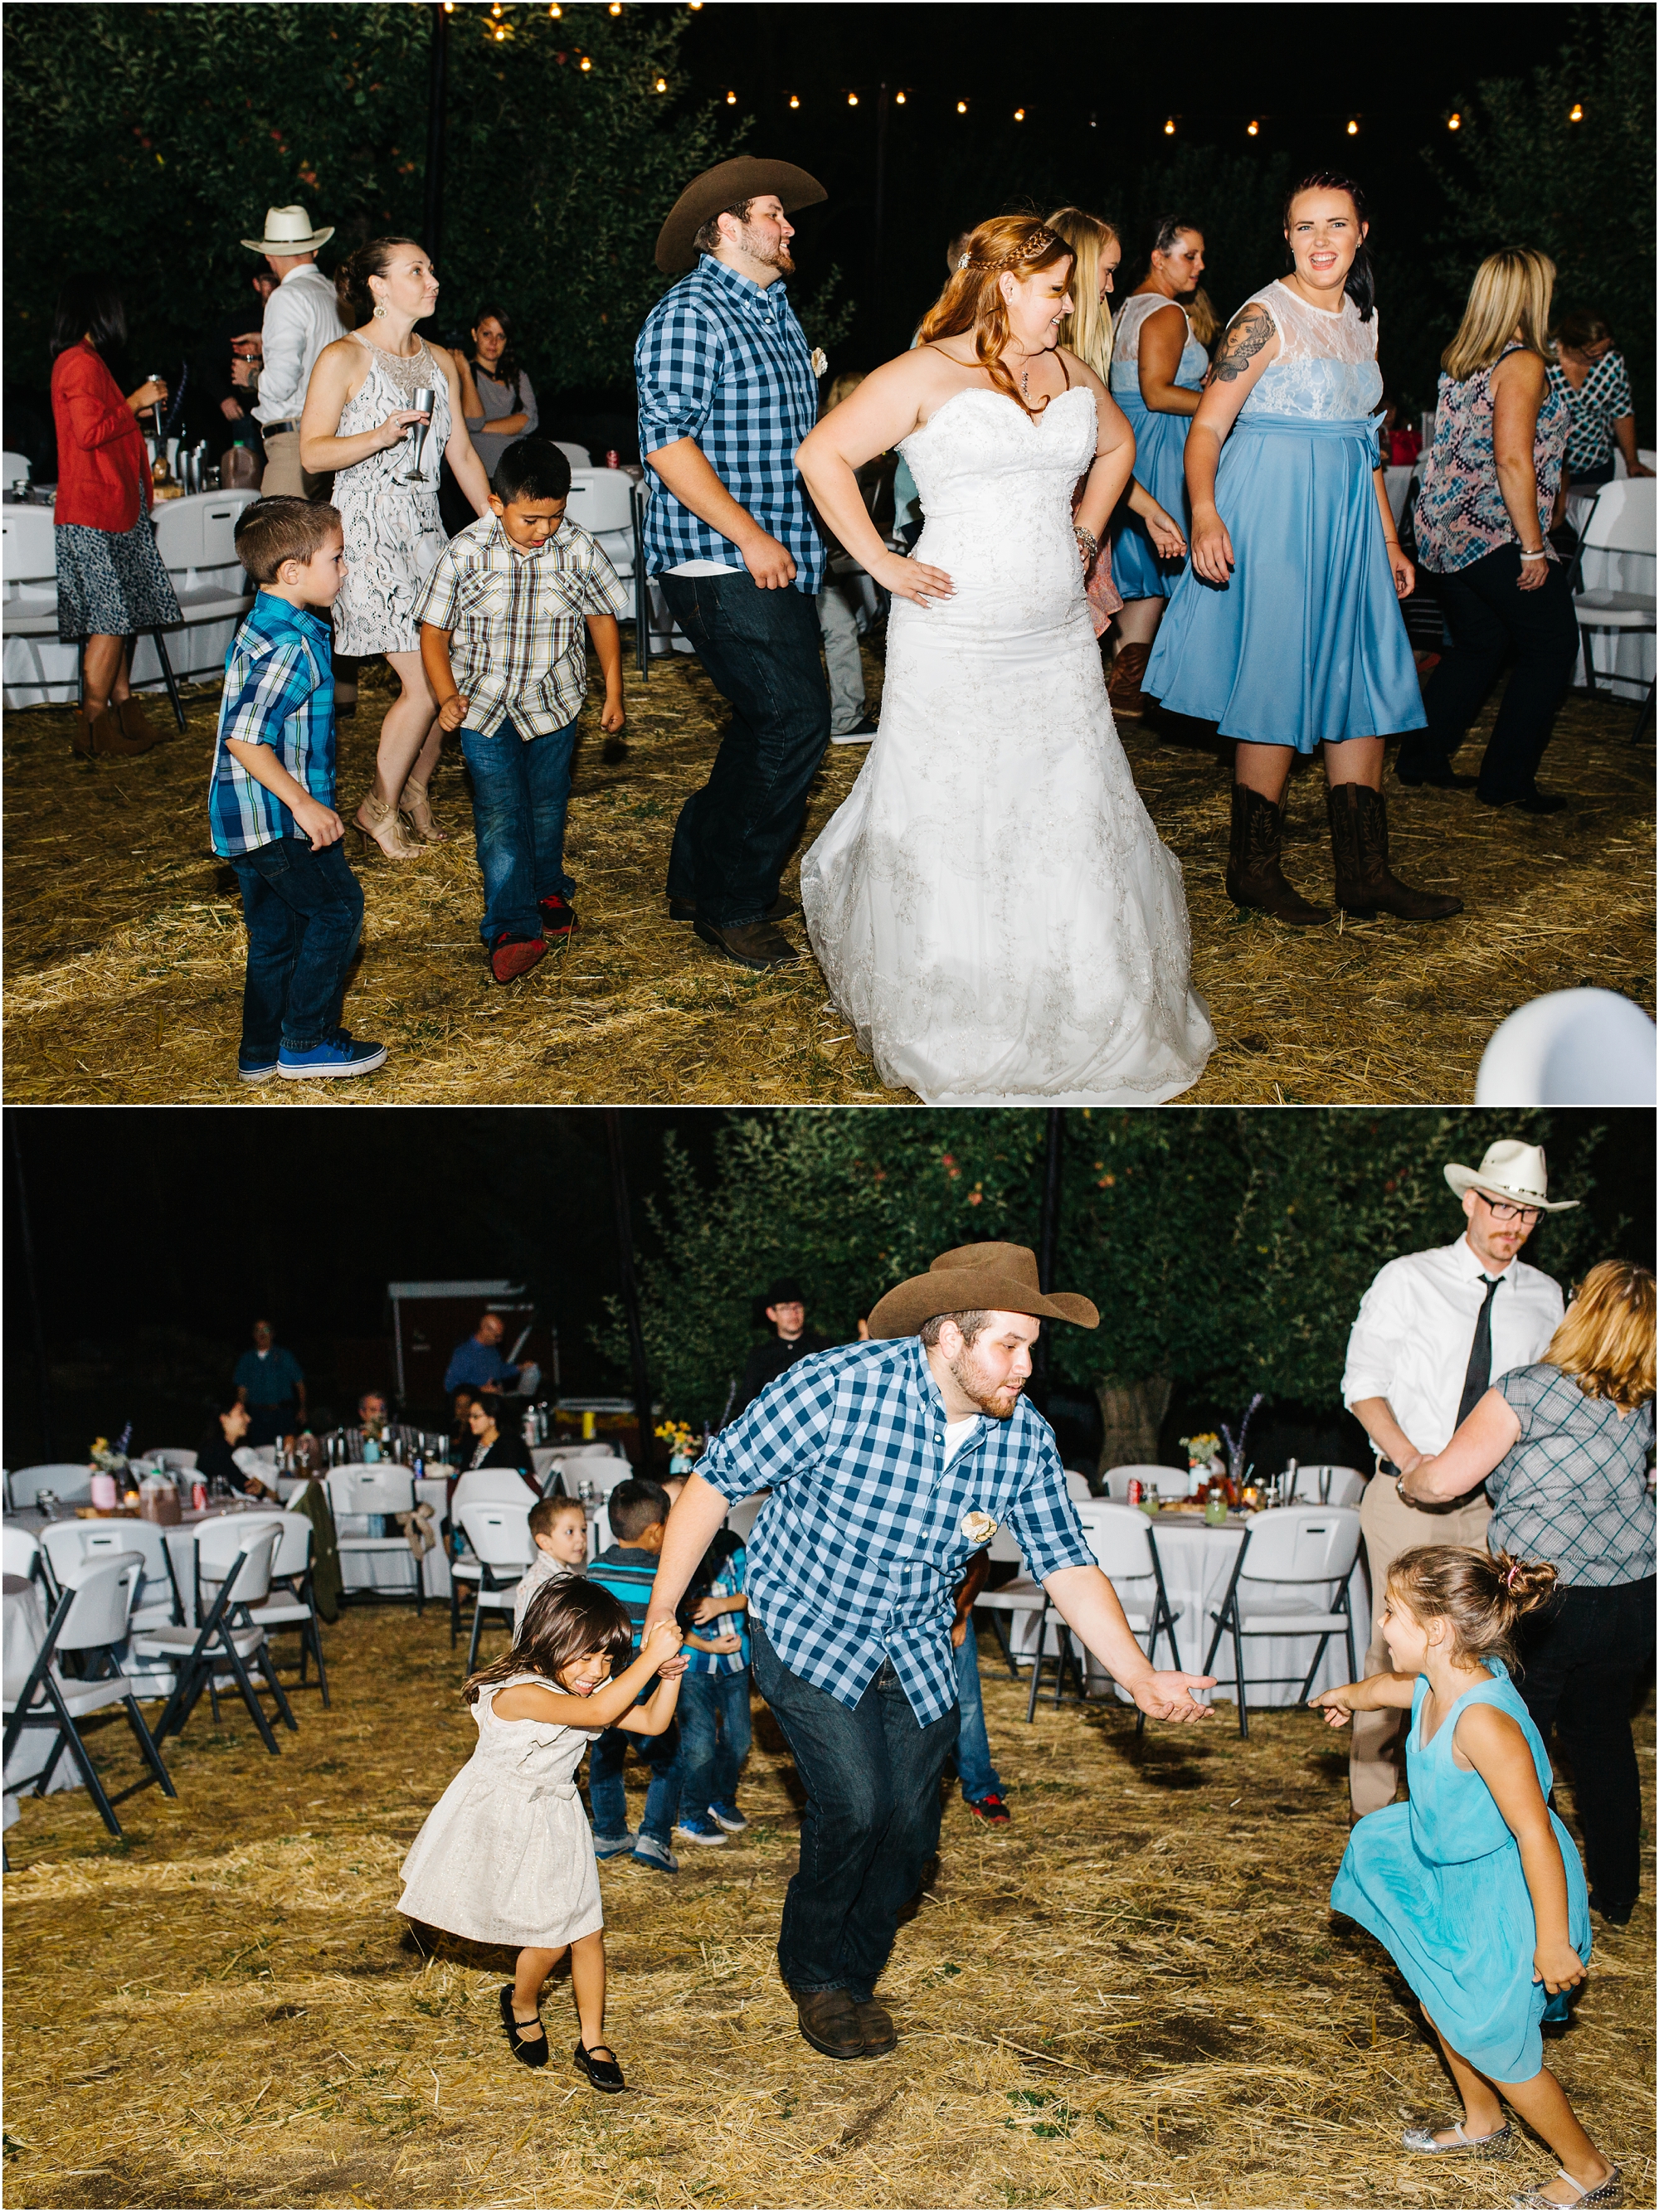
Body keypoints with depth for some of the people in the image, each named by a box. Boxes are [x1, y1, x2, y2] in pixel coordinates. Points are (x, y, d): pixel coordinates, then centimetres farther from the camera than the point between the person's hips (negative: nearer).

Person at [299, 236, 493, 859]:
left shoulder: (440, 362, 13)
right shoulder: (344, 358, -6)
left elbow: (462, 454, 18)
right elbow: (312, 451, -10)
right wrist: (381, 436, -25)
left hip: (425, 526, 7)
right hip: (368, 531, -7)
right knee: (423, 682, -12)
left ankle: (416, 790, 25)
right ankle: (378, 808, 5)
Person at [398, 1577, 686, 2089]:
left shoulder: (592, 1689, -3)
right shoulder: (517, 1694, -30)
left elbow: (652, 1722, -2)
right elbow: (596, 1712, -43)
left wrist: (668, 1677, -20)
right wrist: (650, 1658, -43)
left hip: (556, 1824, 7)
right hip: (505, 1826, -7)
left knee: (587, 1930, 5)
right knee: (549, 1937, -2)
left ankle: (592, 2042, 20)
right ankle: (521, 2004, 31)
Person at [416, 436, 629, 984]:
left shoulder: (578, 550, -9)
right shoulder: (465, 553, -15)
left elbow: (602, 617, 7)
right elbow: (434, 632, -6)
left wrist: (613, 693, 11)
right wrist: (447, 697, -18)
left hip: (553, 702, 2)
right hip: (485, 706, -2)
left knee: (548, 803, 16)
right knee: (500, 811, -9)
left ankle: (547, 889, 40)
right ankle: (512, 928, -10)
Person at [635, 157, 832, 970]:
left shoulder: (774, 307, 18)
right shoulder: (690, 314, -11)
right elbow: (667, 440, -20)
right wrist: (751, 535, -21)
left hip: (781, 560, 10)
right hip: (721, 565, -10)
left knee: (770, 720, 13)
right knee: (795, 718, -14)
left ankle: (701, 874, 26)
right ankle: (735, 906, -3)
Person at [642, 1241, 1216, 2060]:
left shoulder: (1025, 1441, -12)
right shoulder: (838, 1386, -27)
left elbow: (1067, 1565, -6)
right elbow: (717, 1479, -18)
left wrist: (1139, 1676, -17)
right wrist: (662, 1612, -13)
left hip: (917, 1653, 5)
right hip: (808, 1632, -5)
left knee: (909, 1829, 4)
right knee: (853, 1806, -15)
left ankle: (853, 1977, 32)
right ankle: (812, 1975, 12)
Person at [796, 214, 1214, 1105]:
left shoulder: (1070, 374, 12)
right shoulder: (926, 376, -7)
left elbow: (1116, 445, 32)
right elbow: (824, 455, -9)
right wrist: (881, 562, -11)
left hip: (1058, 642, 6)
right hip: (955, 645, -6)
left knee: (1072, 821, 6)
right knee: (950, 827, 1)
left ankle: (1077, 1016, 18)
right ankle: (947, 1031, 15)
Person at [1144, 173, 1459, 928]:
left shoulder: (1360, 320, 12)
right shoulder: (1265, 317, -11)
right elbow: (1207, 426, -16)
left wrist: (1389, 540, 20)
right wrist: (1204, 516, -32)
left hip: (1347, 518, 8)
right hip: (1271, 514, -8)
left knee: (1363, 684, 6)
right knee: (1277, 690, -3)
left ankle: (1364, 872, 11)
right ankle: (1253, 869, 10)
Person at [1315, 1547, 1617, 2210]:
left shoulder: (1483, 1721, -35)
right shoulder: (1436, 1687, -8)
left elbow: (1537, 1836, -32)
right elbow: (1395, 1686, 20)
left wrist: (1553, 1942, -28)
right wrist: (1352, 1695, 42)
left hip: (1505, 1893, -9)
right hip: (1455, 1878, 9)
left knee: (1489, 2037, 4)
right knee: (1443, 2003, 24)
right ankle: (1483, 2125, 49)